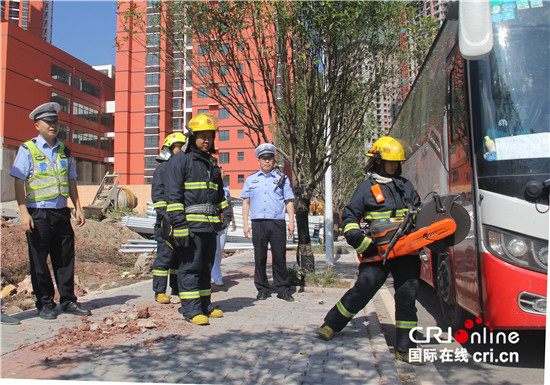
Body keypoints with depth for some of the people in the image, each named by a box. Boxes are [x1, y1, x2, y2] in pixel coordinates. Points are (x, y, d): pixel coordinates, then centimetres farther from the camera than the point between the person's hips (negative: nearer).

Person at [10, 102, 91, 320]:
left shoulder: (64, 150, 13)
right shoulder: (28, 149, -2)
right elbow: (19, 183, -6)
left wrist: (78, 208, 12)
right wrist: (24, 213, -14)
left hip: (62, 212, 4)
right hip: (38, 214, -4)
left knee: (65, 259, 7)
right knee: (39, 261, 4)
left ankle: (68, 301, 18)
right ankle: (45, 305, 16)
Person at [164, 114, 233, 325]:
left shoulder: (211, 162, 20)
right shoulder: (180, 160, -4)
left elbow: (219, 192, 31)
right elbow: (173, 194, -10)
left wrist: (225, 209, 16)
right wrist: (178, 223, -17)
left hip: (210, 224, 8)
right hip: (191, 224, -7)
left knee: (206, 266, 13)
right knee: (190, 266, -4)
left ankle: (205, 304, 23)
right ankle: (191, 309, 4)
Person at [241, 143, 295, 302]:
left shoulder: (282, 178, 11)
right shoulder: (251, 179, 15)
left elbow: (289, 201, 9)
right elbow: (246, 202, 13)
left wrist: (291, 222, 0)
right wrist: (245, 223, 5)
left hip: (277, 223, -1)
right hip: (258, 223, 1)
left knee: (279, 257, 0)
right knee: (259, 258, 4)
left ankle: (282, 289, 11)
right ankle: (262, 289, 15)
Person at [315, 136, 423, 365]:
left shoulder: (406, 186, 16)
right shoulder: (367, 188, 2)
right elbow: (349, 217, 2)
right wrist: (359, 240, -13)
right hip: (377, 253, -4)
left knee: (407, 296, 2)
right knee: (362, 290, -7)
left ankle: (404, 348, 12)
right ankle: (331, 324, 13)